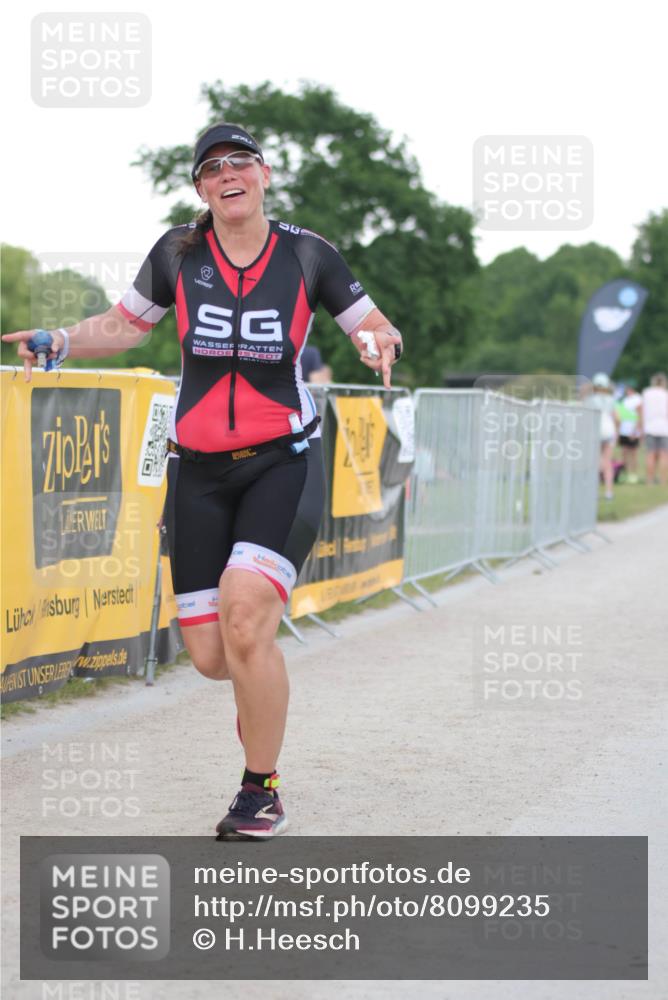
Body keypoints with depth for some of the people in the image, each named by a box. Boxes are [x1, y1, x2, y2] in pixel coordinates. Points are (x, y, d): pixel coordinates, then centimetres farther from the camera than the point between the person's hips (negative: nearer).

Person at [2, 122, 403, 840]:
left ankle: (262, 789, -5)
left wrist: (380, 341, -15)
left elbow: (372, 325, 9)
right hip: (198, 469, 3)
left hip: (283, 461, -3)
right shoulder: (178, 252, 3)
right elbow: (125, 325, 17)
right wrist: (61, 342, 0)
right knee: (209, 654, 0)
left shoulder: (306, 254, 0)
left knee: (244, 618, -23)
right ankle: (264, 691, 40)